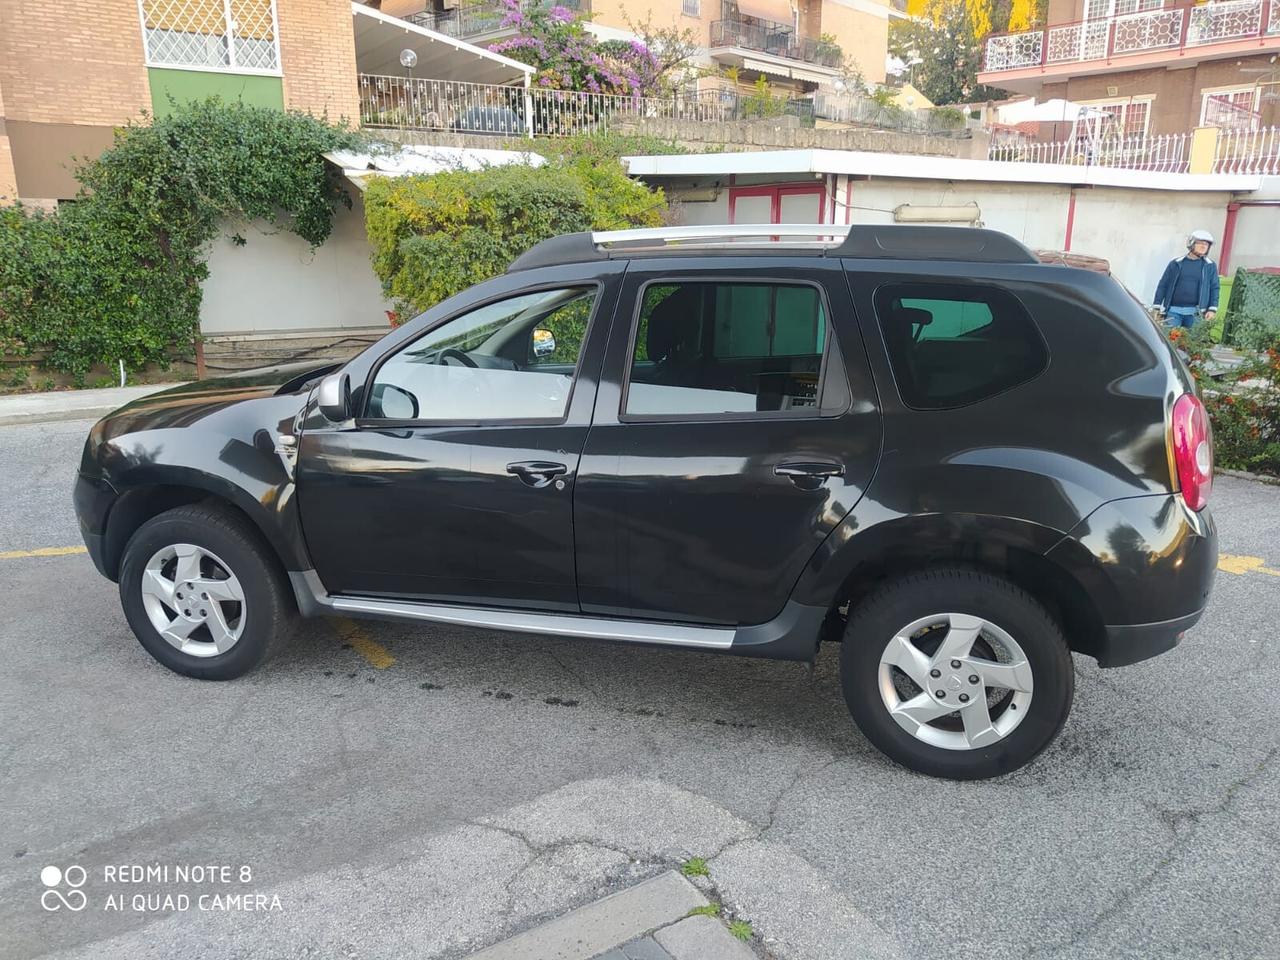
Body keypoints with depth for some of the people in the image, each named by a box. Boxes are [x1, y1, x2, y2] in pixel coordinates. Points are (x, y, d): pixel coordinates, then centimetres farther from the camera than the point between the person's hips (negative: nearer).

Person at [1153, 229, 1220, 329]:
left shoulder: (1210, 266, 10)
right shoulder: (1176, 264, 8)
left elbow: (1214, 288, 8)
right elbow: (1163, 285, 7)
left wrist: (1212, 309, -2)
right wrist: (1157, 307, 1)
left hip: (1194, 313, 0)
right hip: (1173, 311, 0)